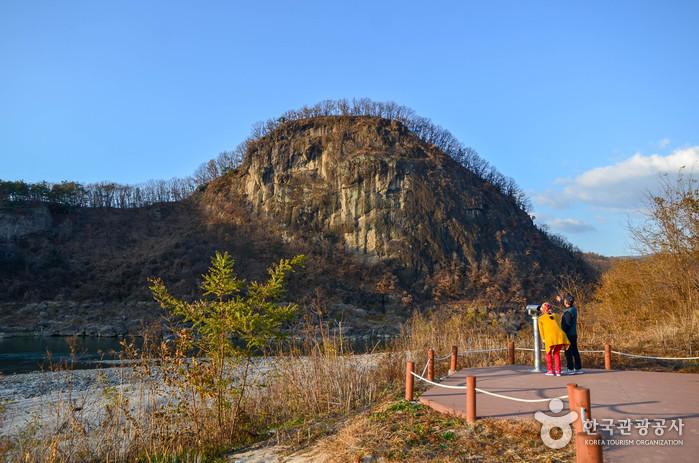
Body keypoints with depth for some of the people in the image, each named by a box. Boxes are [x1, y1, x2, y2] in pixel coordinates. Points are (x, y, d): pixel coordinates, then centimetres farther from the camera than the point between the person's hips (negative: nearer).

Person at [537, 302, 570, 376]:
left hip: (550, 337, -3)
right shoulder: (555, 315, 24)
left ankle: (550, 370, 17)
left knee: (548, 353, 21)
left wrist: (543, 339, 39)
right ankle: (558, 371, 17)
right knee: (556, 353, 25)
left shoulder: (541, 318, 16)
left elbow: (541, 330, 24)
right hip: (561, 336, 3)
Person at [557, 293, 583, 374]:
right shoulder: (574, 308, 7)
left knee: (568, 353, -2)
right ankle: (578, 369, 14)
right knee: (575, 352, 11)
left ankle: (570, 369, 0)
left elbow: (567, 325, -23)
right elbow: (568, 306, 32)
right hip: (574, 334, 9)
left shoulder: (568, 312, -20)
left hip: (568, 335, -8)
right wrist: (561, 300, 44)